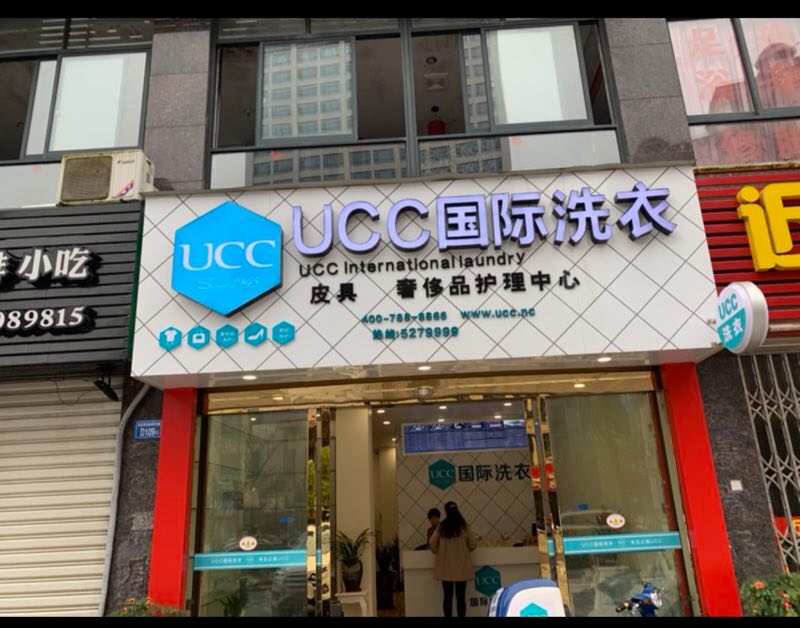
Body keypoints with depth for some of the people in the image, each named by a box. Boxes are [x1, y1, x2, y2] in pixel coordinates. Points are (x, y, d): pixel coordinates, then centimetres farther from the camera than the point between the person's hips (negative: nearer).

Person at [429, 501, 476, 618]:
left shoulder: (441, 527, -7)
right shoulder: (464, 526, -6)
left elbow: (432, 545, -4)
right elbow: (472, 545, -2)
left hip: (445, 567, 0)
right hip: (461, 567, 0)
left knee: (448, 596, 9)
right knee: (461, 596, 7)